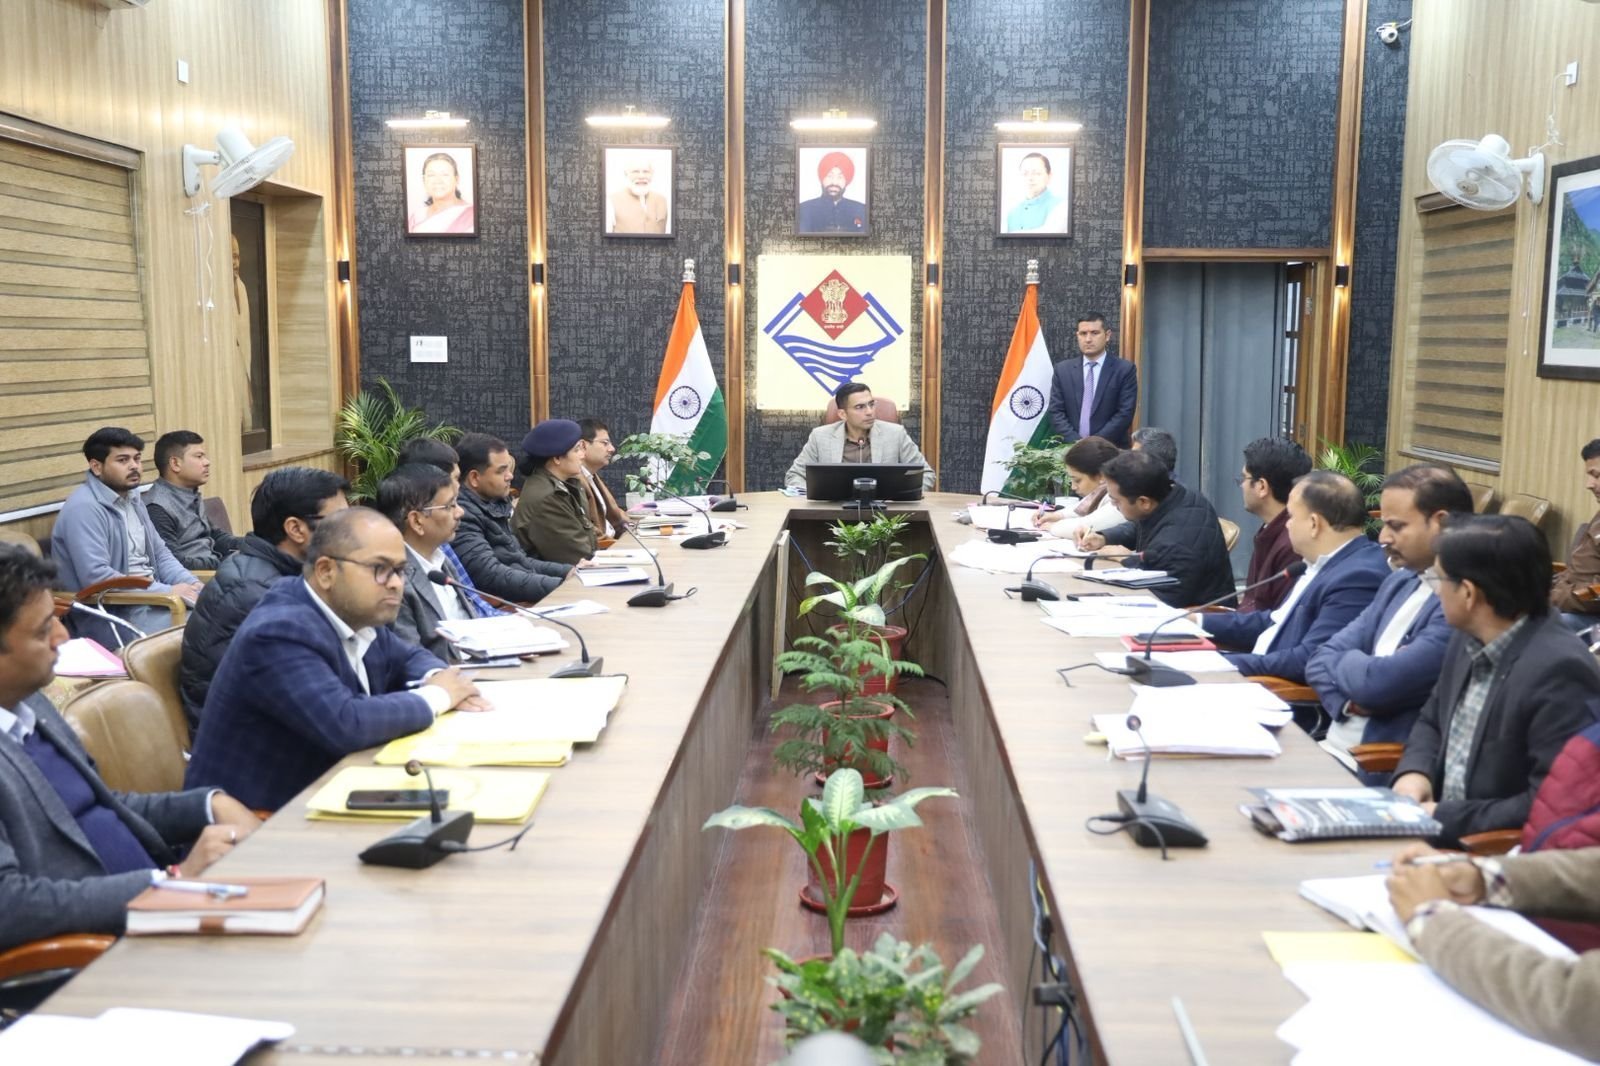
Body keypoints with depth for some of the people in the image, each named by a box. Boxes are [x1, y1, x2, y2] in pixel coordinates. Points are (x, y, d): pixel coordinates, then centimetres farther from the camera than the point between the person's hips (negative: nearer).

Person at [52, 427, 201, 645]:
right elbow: (95, 577, -23)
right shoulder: (84, 508, -14)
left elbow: (159, 553, 19)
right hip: (111, 614, -9)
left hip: (151, 596, 9)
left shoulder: (132, 499, 15)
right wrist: (168, 592, -21)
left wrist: (192, 584, -1)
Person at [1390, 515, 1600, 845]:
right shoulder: (1470, 641, 5)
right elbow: (1431, 720, 19)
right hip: (1443, 835, 8)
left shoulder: (1558, 670, -22)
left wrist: (1444, 818, -19)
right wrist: (1414, 772, -2)